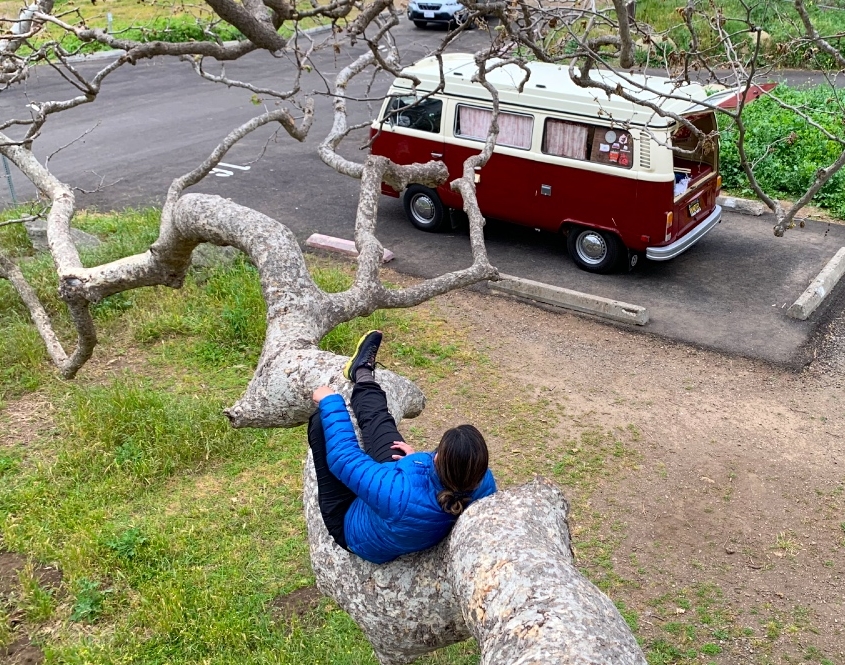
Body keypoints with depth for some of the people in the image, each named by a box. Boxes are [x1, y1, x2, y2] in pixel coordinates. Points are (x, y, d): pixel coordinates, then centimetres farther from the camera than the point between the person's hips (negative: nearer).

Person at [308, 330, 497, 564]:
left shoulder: (401, 496, -47)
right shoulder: (483, 483, -32)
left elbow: (343, 456, -31)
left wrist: (331, 402, -17)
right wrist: (419, 458, -2)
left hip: (351, 525, -4)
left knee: (323, 421, 1)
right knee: (377, 418, 12)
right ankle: (362, 373, 44)